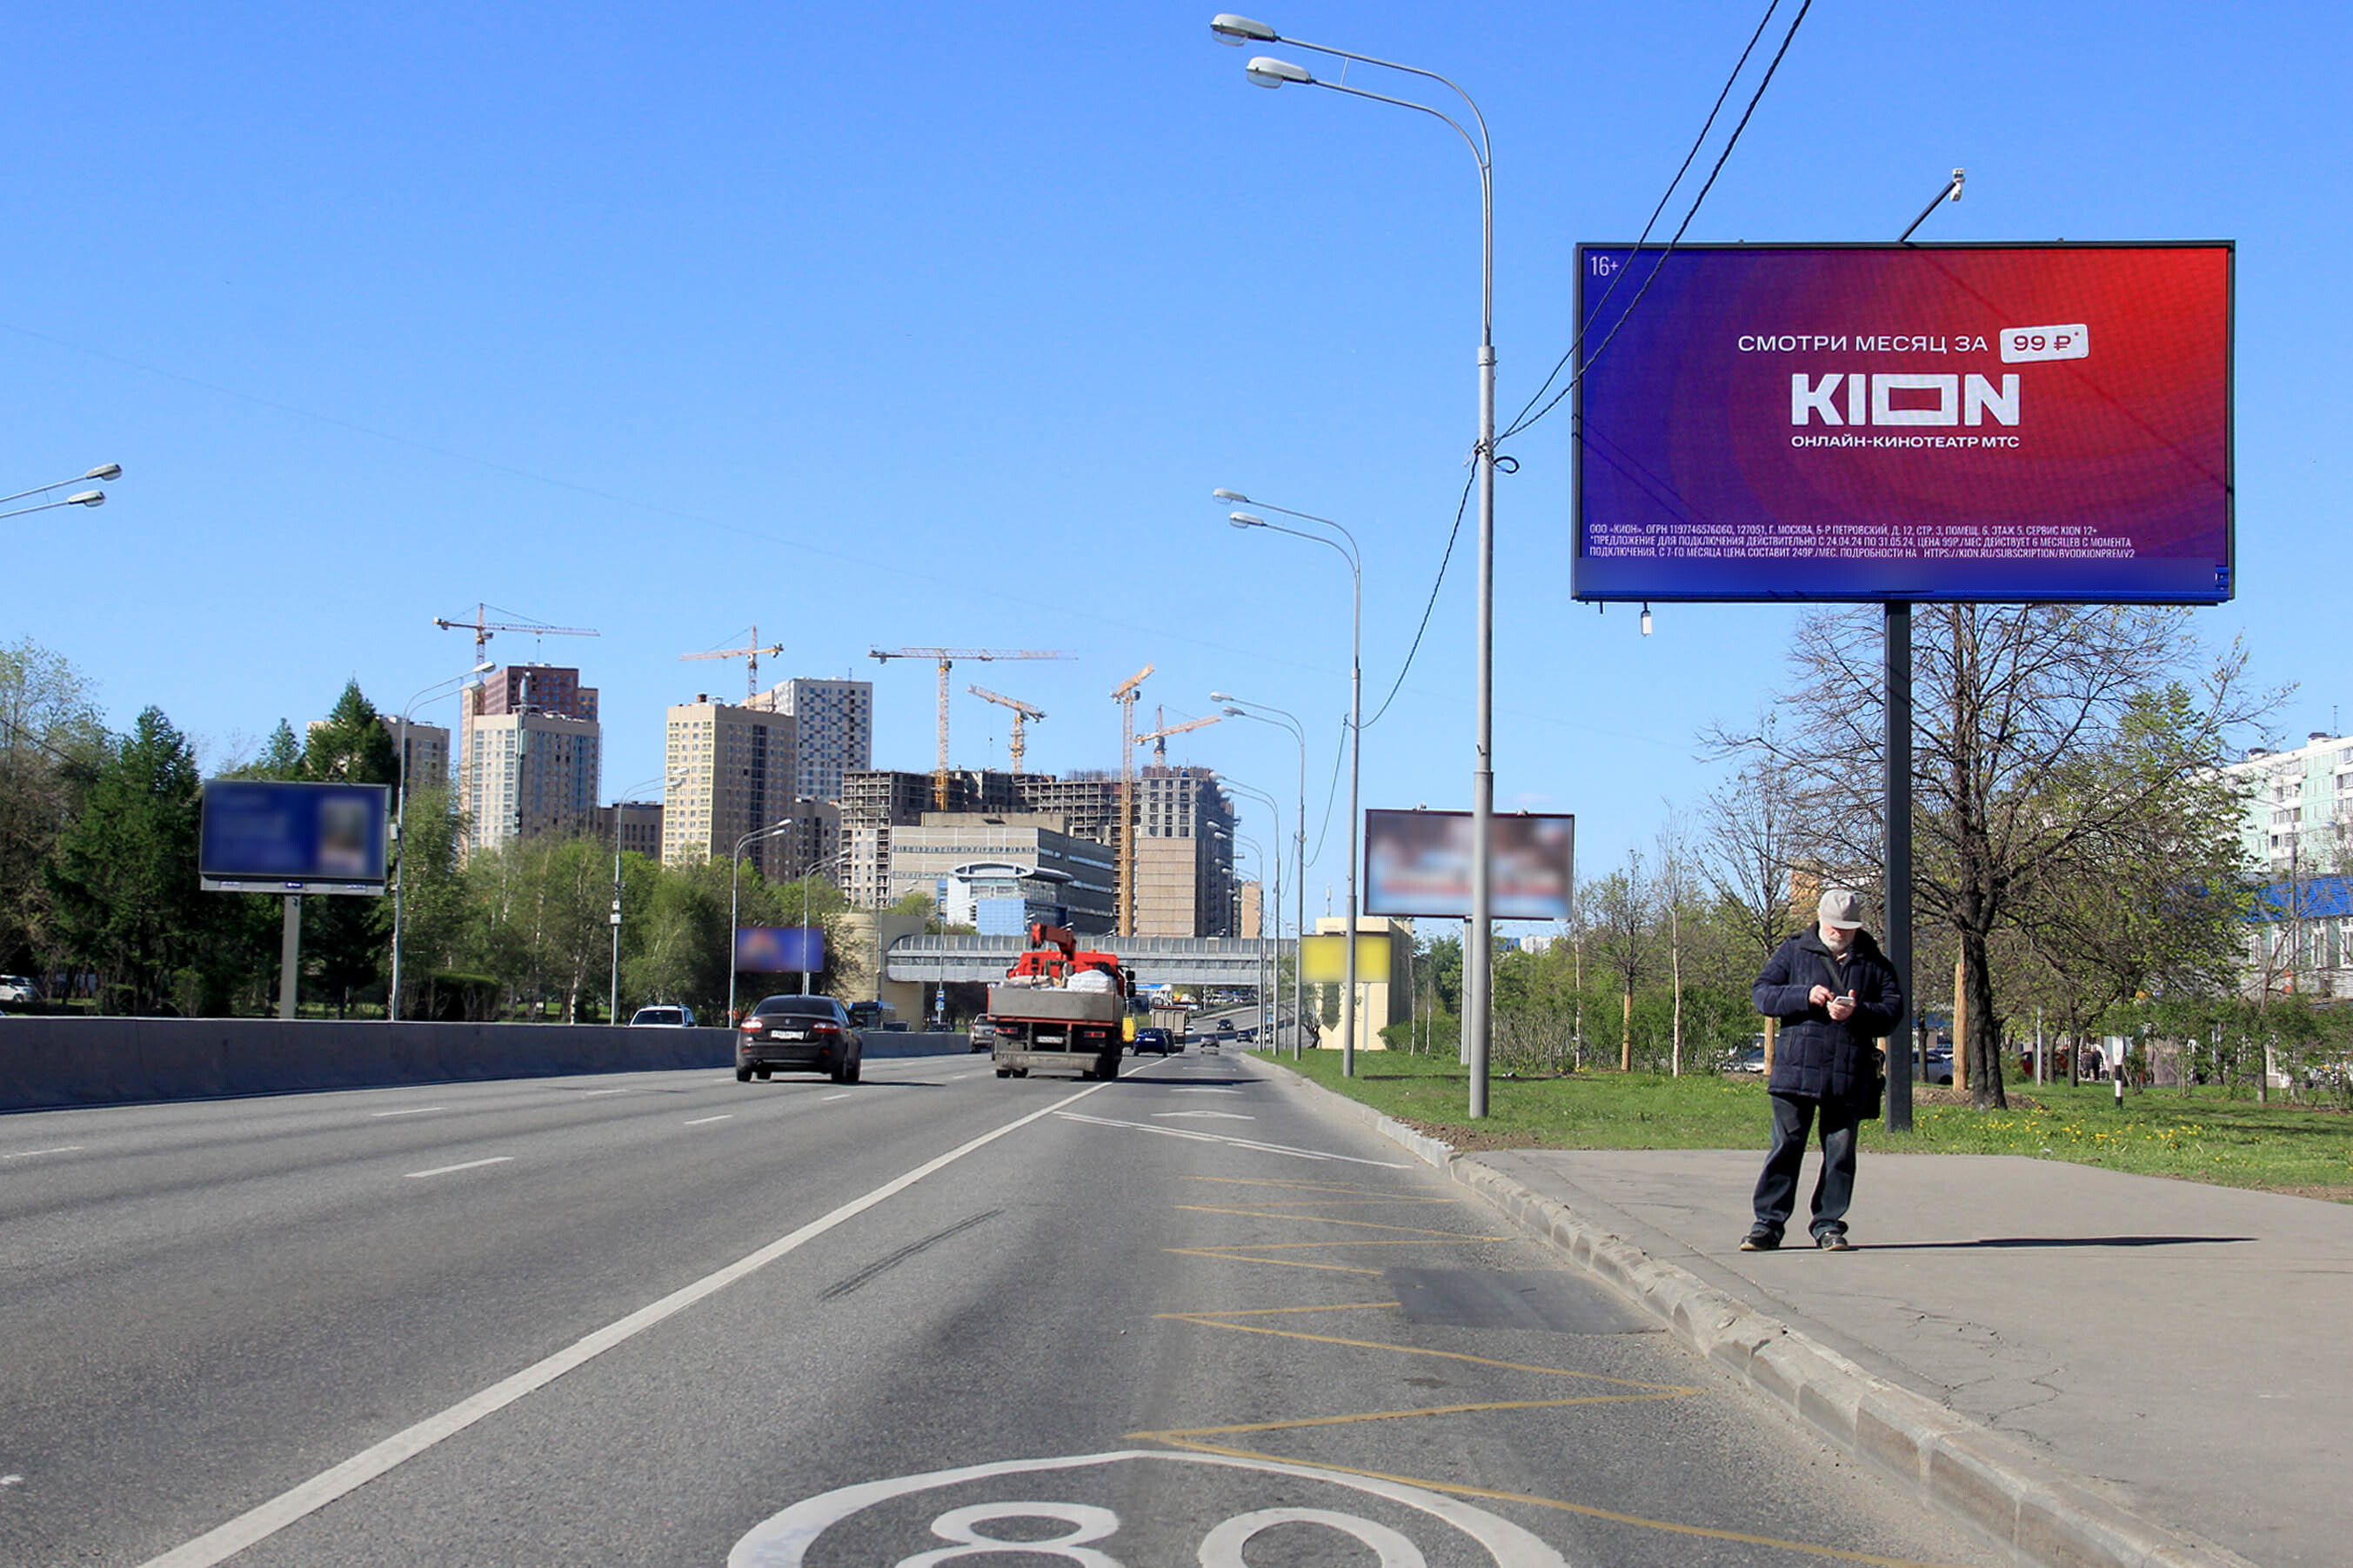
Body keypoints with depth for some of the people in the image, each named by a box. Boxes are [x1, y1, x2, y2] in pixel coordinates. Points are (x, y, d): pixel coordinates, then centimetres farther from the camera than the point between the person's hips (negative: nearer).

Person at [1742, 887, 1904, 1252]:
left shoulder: (1875, 963, 13)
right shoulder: (1792, 952, 11)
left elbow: (1894, 1009, 6)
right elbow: (1762, 994, 3)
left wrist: (1857, 1013, -12)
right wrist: (1805, 996, -12)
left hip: (1850, 1078, 1)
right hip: (1796, 1069, -1)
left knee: (1840, 1153, 4)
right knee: (1786, 1146, -2)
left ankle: (1829, 1224, 13)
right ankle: (1767, 1223, 3)